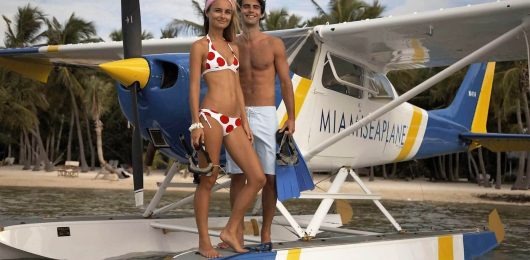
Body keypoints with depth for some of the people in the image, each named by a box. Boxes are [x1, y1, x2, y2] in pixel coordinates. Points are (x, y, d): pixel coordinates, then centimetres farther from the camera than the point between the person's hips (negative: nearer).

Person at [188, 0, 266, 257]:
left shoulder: (233, 47, 21)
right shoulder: (200, 46, 2)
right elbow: (194, 87, -4)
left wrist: (245, 122, 15)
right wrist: (196, 124, -12)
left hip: (233, 121, 7)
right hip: (211, 118, -7)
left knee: (258, 178, 1)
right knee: (207, 181, 0)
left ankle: (230, 231, 12)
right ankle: (204, 242, 11)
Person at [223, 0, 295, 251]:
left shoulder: (274, 44, 2)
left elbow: (285, 82, 3)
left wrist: (291, 118, -4)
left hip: (265, 116, -2)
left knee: (269, 177, -1)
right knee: (237, 176, 3)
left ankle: (266, 234, 9)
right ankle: (238, 233, 11)